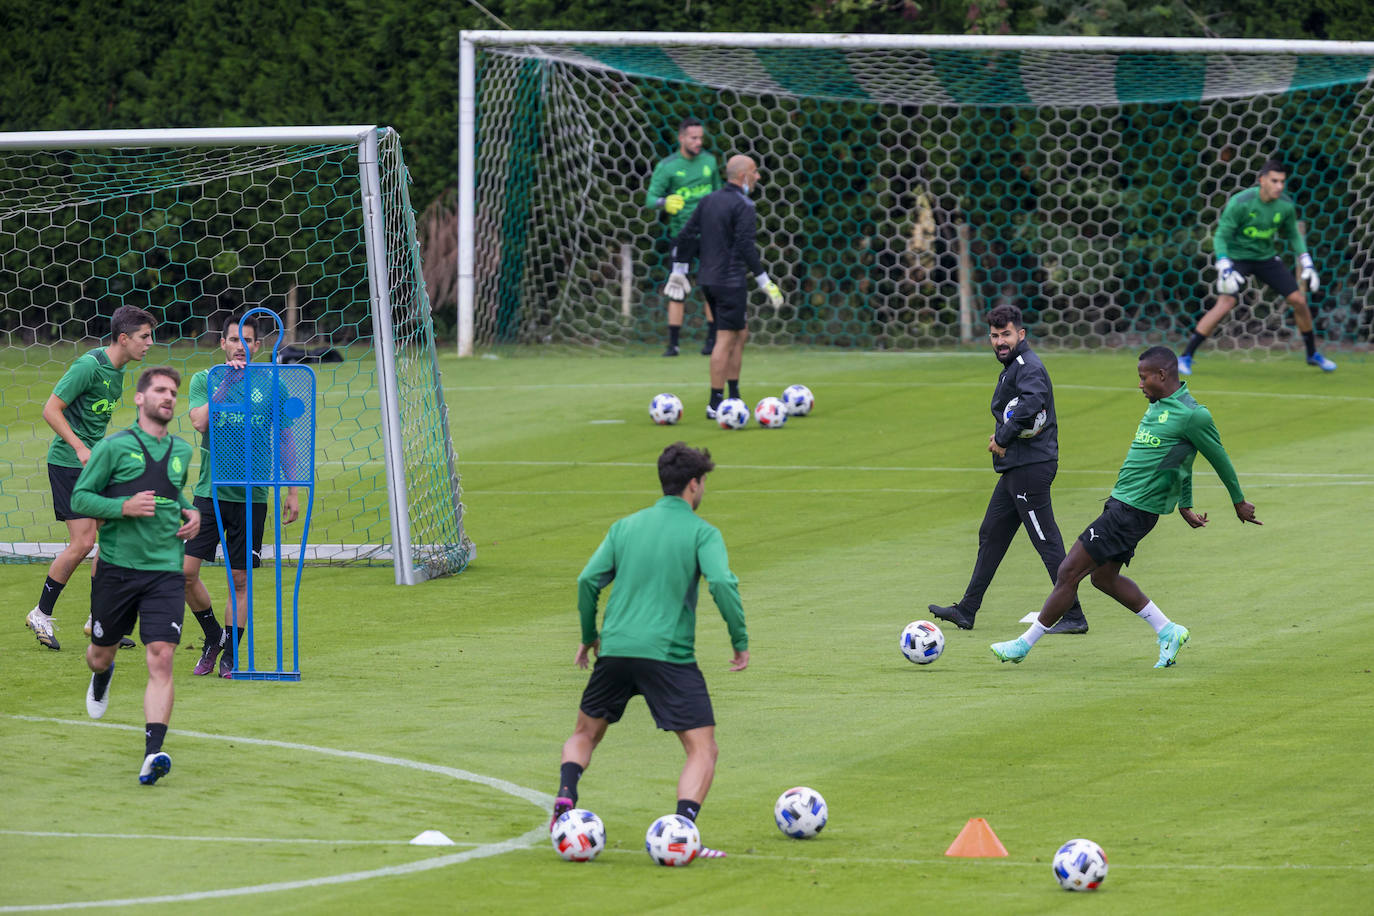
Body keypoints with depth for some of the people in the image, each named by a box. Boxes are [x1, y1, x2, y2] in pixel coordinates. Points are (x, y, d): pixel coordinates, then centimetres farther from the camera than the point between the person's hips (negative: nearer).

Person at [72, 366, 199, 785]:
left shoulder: (181, 452, 12)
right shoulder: (114, 447, -4)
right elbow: (80, 498, -3)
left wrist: (190, 513, 11)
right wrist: (124, 507, -18)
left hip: (165, 572, 2)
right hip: (117, 567, -2)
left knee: (161, 658, -15)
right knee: (101, 654, 14)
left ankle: (153, 752, -23)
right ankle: (102, 676, 54)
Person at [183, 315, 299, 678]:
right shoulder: (203, 380, 3)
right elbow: (199, 421, -14)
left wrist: (292, 492, 6)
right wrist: (227, 383, -18)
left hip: (252, 495, 0)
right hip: (210, 492, 0)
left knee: (240, 578, 2)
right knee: (186, 571, -6)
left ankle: (230, 654, 14)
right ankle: (213, 636, 16)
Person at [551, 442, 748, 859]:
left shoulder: (625, 526, 12)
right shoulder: (702, 532, 0)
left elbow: (589, 581, 7)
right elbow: (722, 583, -14)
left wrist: (589, 636, 20)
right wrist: (741, 641, -4)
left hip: (615, 650, 4)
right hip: (670, 655, -4)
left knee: (585, 734, 24)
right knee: (703, 750, 0)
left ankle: (565, 798, -1)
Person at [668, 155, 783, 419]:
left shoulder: (709, 201, 11)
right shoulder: (742, 206, -13)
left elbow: (686, 236, 12)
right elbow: (745, 247, -20)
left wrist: (678, 271, 22)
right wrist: (765, 282, -17)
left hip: (708, 279, 8)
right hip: (730, 282, -8)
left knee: (740, 334, 19)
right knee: (725, 340, -5)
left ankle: (734, 397, 19)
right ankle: (715, 404, -6)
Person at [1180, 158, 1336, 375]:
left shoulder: (1286, 206, -8)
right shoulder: (1240, 203, -22)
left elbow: (1293, 235, 10)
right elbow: (1221, 236, -16)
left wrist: (1306, 262, 1)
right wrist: (1224, 266, -29)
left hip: (1266, 258, 5)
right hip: (1237, 257, -5)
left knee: (1299, 300, -1)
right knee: (1226, 302, -25)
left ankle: (1313, 354, 22)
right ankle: (1186, 356, -19)